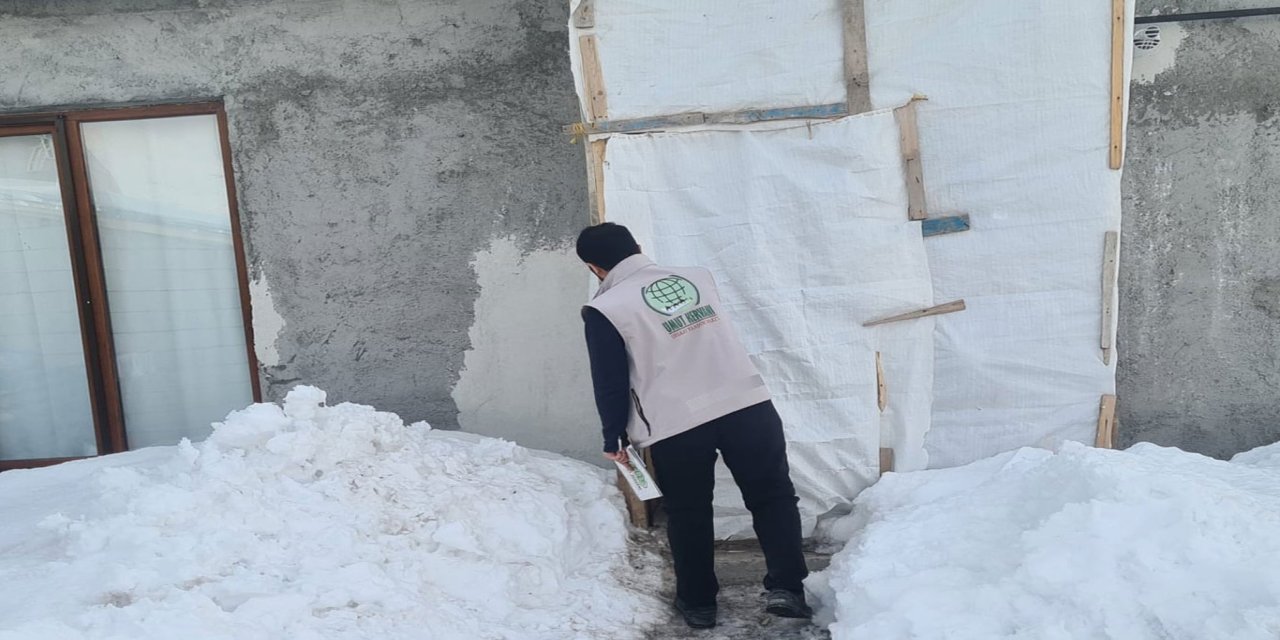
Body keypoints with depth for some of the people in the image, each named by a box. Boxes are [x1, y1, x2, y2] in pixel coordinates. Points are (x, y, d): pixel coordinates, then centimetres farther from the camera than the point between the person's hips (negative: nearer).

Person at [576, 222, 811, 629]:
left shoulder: (604, 310, -3)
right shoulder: (697, 276, 11)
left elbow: (610, 383, 0)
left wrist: (613, 438, 12)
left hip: (675, 425, -3)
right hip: (748, 402, 3)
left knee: (688, 515, 16)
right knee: (772, 495, 15)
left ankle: (698, 602, 27)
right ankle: (785, 588, 10)